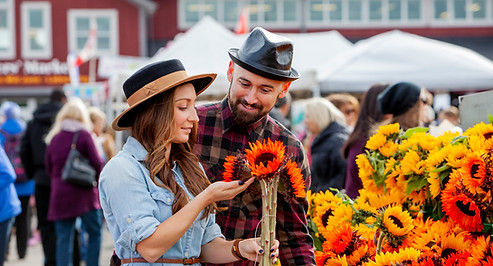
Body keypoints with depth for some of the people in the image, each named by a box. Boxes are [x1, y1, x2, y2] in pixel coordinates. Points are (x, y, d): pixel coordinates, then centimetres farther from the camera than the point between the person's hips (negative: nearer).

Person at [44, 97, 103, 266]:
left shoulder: (54, 138, 6)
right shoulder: (84, 135, -6)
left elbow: (48, 168, 12)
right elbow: (97, 163, -6)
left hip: (60, 195, 3)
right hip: (84, 195, -3)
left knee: (63, 240, 5)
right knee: (95, 234, 9)